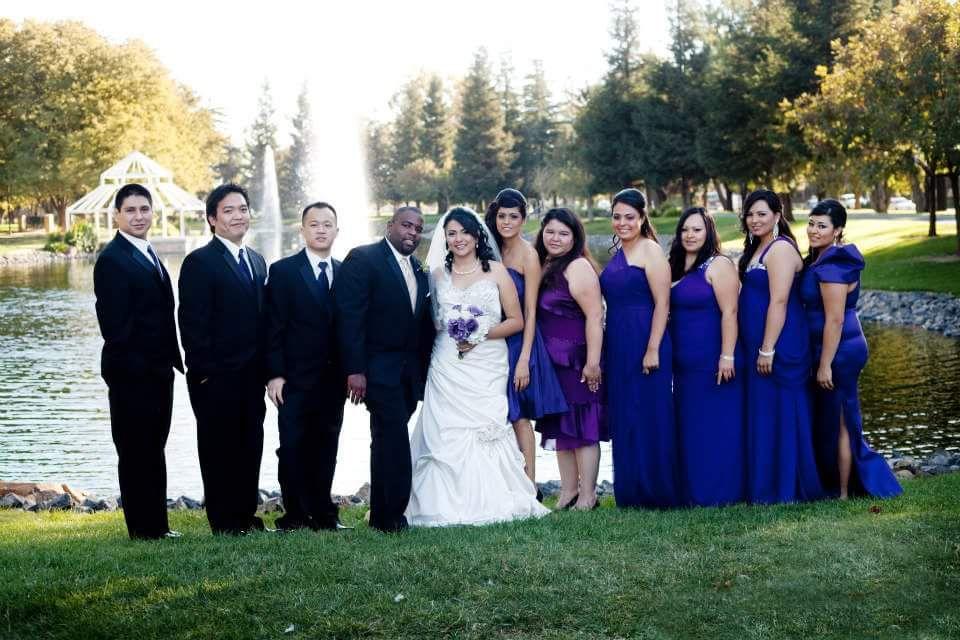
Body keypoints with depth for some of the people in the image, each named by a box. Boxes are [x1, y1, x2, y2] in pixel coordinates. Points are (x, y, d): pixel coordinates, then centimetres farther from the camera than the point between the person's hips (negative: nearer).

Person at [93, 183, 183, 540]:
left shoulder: (149, 256, 16)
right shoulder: (112, 260, -12)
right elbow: (114, 324, -16)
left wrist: (169, 360, 11)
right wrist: (134, 365, -18)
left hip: (157, 371, 9)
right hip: (132, 374, -9)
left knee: (153, 451, 14)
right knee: (136, 452, 0)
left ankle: (157, 525, 21)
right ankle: (143, 529, 7)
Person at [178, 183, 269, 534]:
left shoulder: (257, 261, 14)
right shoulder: (199, 262, -8)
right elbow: (192, 322, -12)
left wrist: (265, 368, 10)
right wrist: (203, 372, -15)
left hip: (252, 375, 7)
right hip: (216, 377, -7)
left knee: (250, 446, 10)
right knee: (219, 449, 2)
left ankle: (246, 515, 20)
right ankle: (224, 522, 9)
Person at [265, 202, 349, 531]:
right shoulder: (283, 271, -1)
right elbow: (273, 327, -5)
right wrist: (274, 374, -11)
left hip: (333, 379, 3)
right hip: (296, 379, -3)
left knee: (326, 449, 8)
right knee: (293, 448, 0)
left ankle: (322, 514, 16)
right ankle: (295, 516, 8)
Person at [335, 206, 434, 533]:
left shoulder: (419, 270, 14)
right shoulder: (362, 259, -8)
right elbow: (349, 317, -14)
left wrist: (424, 370, 8)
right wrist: (354, 370, -20)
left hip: (410, 371, 7)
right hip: (378, 368, -7)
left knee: (387, 440, 12)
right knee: (394, 437, -11)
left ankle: (382, 514, 20)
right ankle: (393, 515, -3)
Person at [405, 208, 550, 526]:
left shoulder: (496, 271, 5)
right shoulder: (438, 274, 12)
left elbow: (516, 321, 2)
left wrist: (481, 335, -9)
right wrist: (450, 332, -1)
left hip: (487, 366, -2)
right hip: (447, 366, 2)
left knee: (484, 431, -10)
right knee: (445, 433, -6)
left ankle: (489, 501, -2)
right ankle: (447, 505, -1)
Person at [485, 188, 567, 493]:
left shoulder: (528, 255, -9)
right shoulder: (495, 250, 10)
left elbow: (530, 312, -11)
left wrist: (524, 359, -16)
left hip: (519, 342, -6)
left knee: (519, 416, -5)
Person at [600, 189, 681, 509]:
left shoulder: (650, 250, -8)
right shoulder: (617, 254, 16)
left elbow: (662, 303, -15)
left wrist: (653, 350, -20)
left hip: (644, 343, -8)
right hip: (617, 346, 8)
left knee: (649, 418, -4)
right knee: (623, 419, 10)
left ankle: (658, 491, 5)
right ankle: (632, 492, 18)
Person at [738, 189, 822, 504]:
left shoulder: (780, 249, -14)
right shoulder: (757, 249, 16)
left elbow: (779, 301, -20)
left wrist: (767, 349, -22)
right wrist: (759, 349, 18)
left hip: (779, 346, -10)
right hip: (758, 346, 10)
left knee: (778, 415, -4)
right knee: (762, 414, 12)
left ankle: (784, 489, 3)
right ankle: (765, 486, 19)